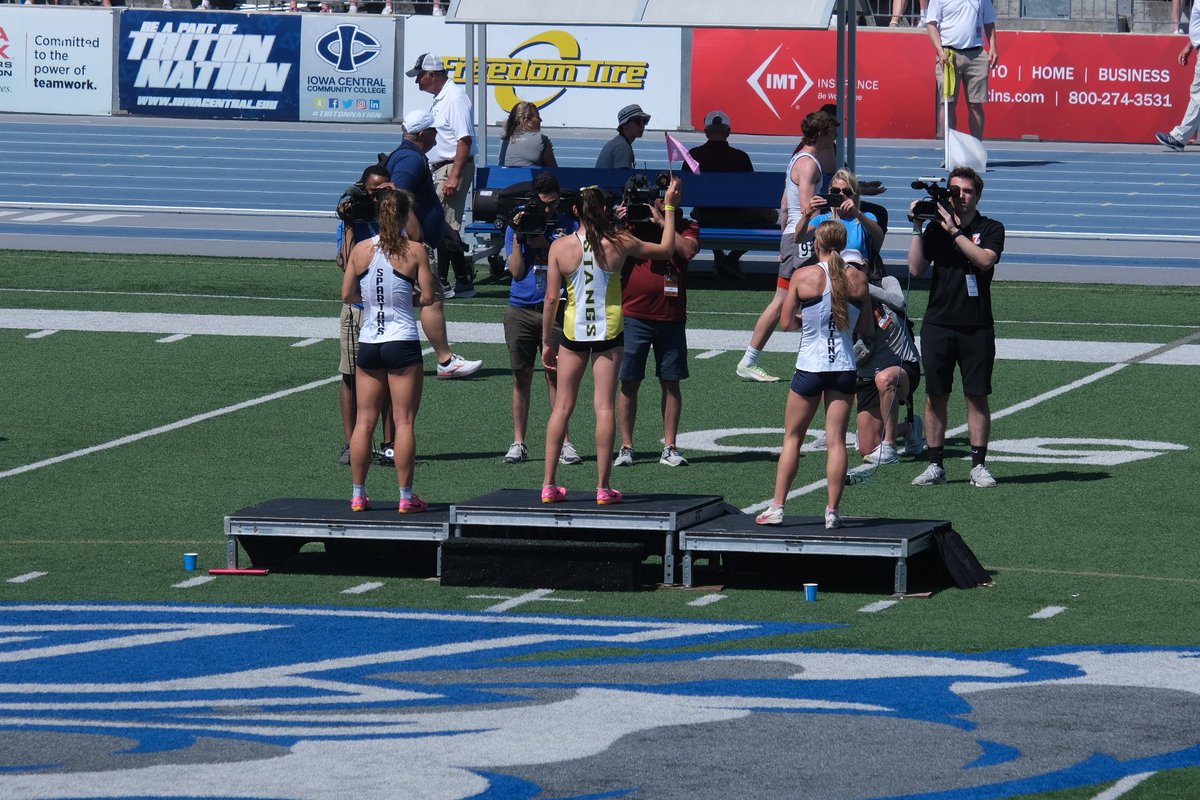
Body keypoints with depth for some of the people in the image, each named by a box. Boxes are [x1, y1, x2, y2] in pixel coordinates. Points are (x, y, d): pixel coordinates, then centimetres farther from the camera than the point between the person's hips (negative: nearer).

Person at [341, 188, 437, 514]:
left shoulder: (360, 250, 0)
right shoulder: (415, 251, -8)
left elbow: (347, 295, 5)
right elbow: (428, 296, -8)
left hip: (369, 343, 3)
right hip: (403, 343, -3)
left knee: (364, 421, 10)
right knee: (404, 421, 1)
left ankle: (358, 494, 12)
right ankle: (406, 497, 1)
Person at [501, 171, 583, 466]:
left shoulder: (568, 226, 5)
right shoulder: (518, 225, 6)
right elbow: (516, 271, 0)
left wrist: (544, 242, -14)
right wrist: (518, 237, -10)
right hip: (521, 310, 1)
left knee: (556, 375, -2)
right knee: (522, 376, 4)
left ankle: (563, 442, 2)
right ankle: (518, 442, 9)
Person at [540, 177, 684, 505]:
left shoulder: (561, 247, -7)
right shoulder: (620, 244, -8)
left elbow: (551, 298, -4)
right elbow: (666, 248, 8)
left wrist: (546, 343, 6)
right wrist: (669, 208, 18)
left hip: (574, 331, 1)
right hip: (610, 331, -1)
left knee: (562, 406, 9)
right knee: (604, 406, 2)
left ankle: (549, 485, 9)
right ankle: (603, 487, 2)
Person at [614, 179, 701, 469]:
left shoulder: (686, 227, 5)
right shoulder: (635, 223, 4)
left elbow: (688, 250, -15)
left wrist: (662, 222, -17)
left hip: (671, 317, 1)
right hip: (634, 315, -1)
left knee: (671, 382, 3)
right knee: (629, 382, 0)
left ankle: (670, 447, 9)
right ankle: (626, 447, 6)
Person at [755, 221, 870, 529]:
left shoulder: (803, 276, -7)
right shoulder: (857, 279, 0)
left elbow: (787, 323, -5)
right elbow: (866, 325, 9)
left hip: (810, 366, -2)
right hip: (844, 367, 2)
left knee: (792, 438, 11)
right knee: (836, 441, 4)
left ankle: (777, 508, 11)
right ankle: (832, 512, 3)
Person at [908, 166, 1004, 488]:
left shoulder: (991, 229, 3)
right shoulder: (935, 228, 7)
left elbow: (985, 259, -16)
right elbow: (916, 268, 0)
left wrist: (955, 231, -16)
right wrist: (917, 228, -6)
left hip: (976, 327, -2)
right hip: (938, 324, 2)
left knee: (977, 397, 1)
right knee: (935, 397, 3)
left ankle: (978, 465, 6)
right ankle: (935, 465, 9)